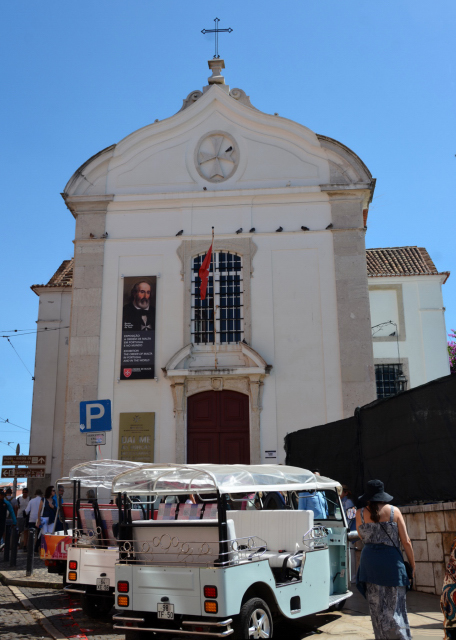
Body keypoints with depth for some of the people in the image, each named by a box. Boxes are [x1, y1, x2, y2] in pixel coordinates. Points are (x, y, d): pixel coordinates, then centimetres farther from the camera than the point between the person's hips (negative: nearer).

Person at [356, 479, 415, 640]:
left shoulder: (360, 514, -1)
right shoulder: (394, 511, -3)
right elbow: (406, 541, -2)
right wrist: (412, 564, 8)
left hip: (370, 560, 1)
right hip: (392, 560, -1)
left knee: (377, 608, 11)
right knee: (395, 607, 7)